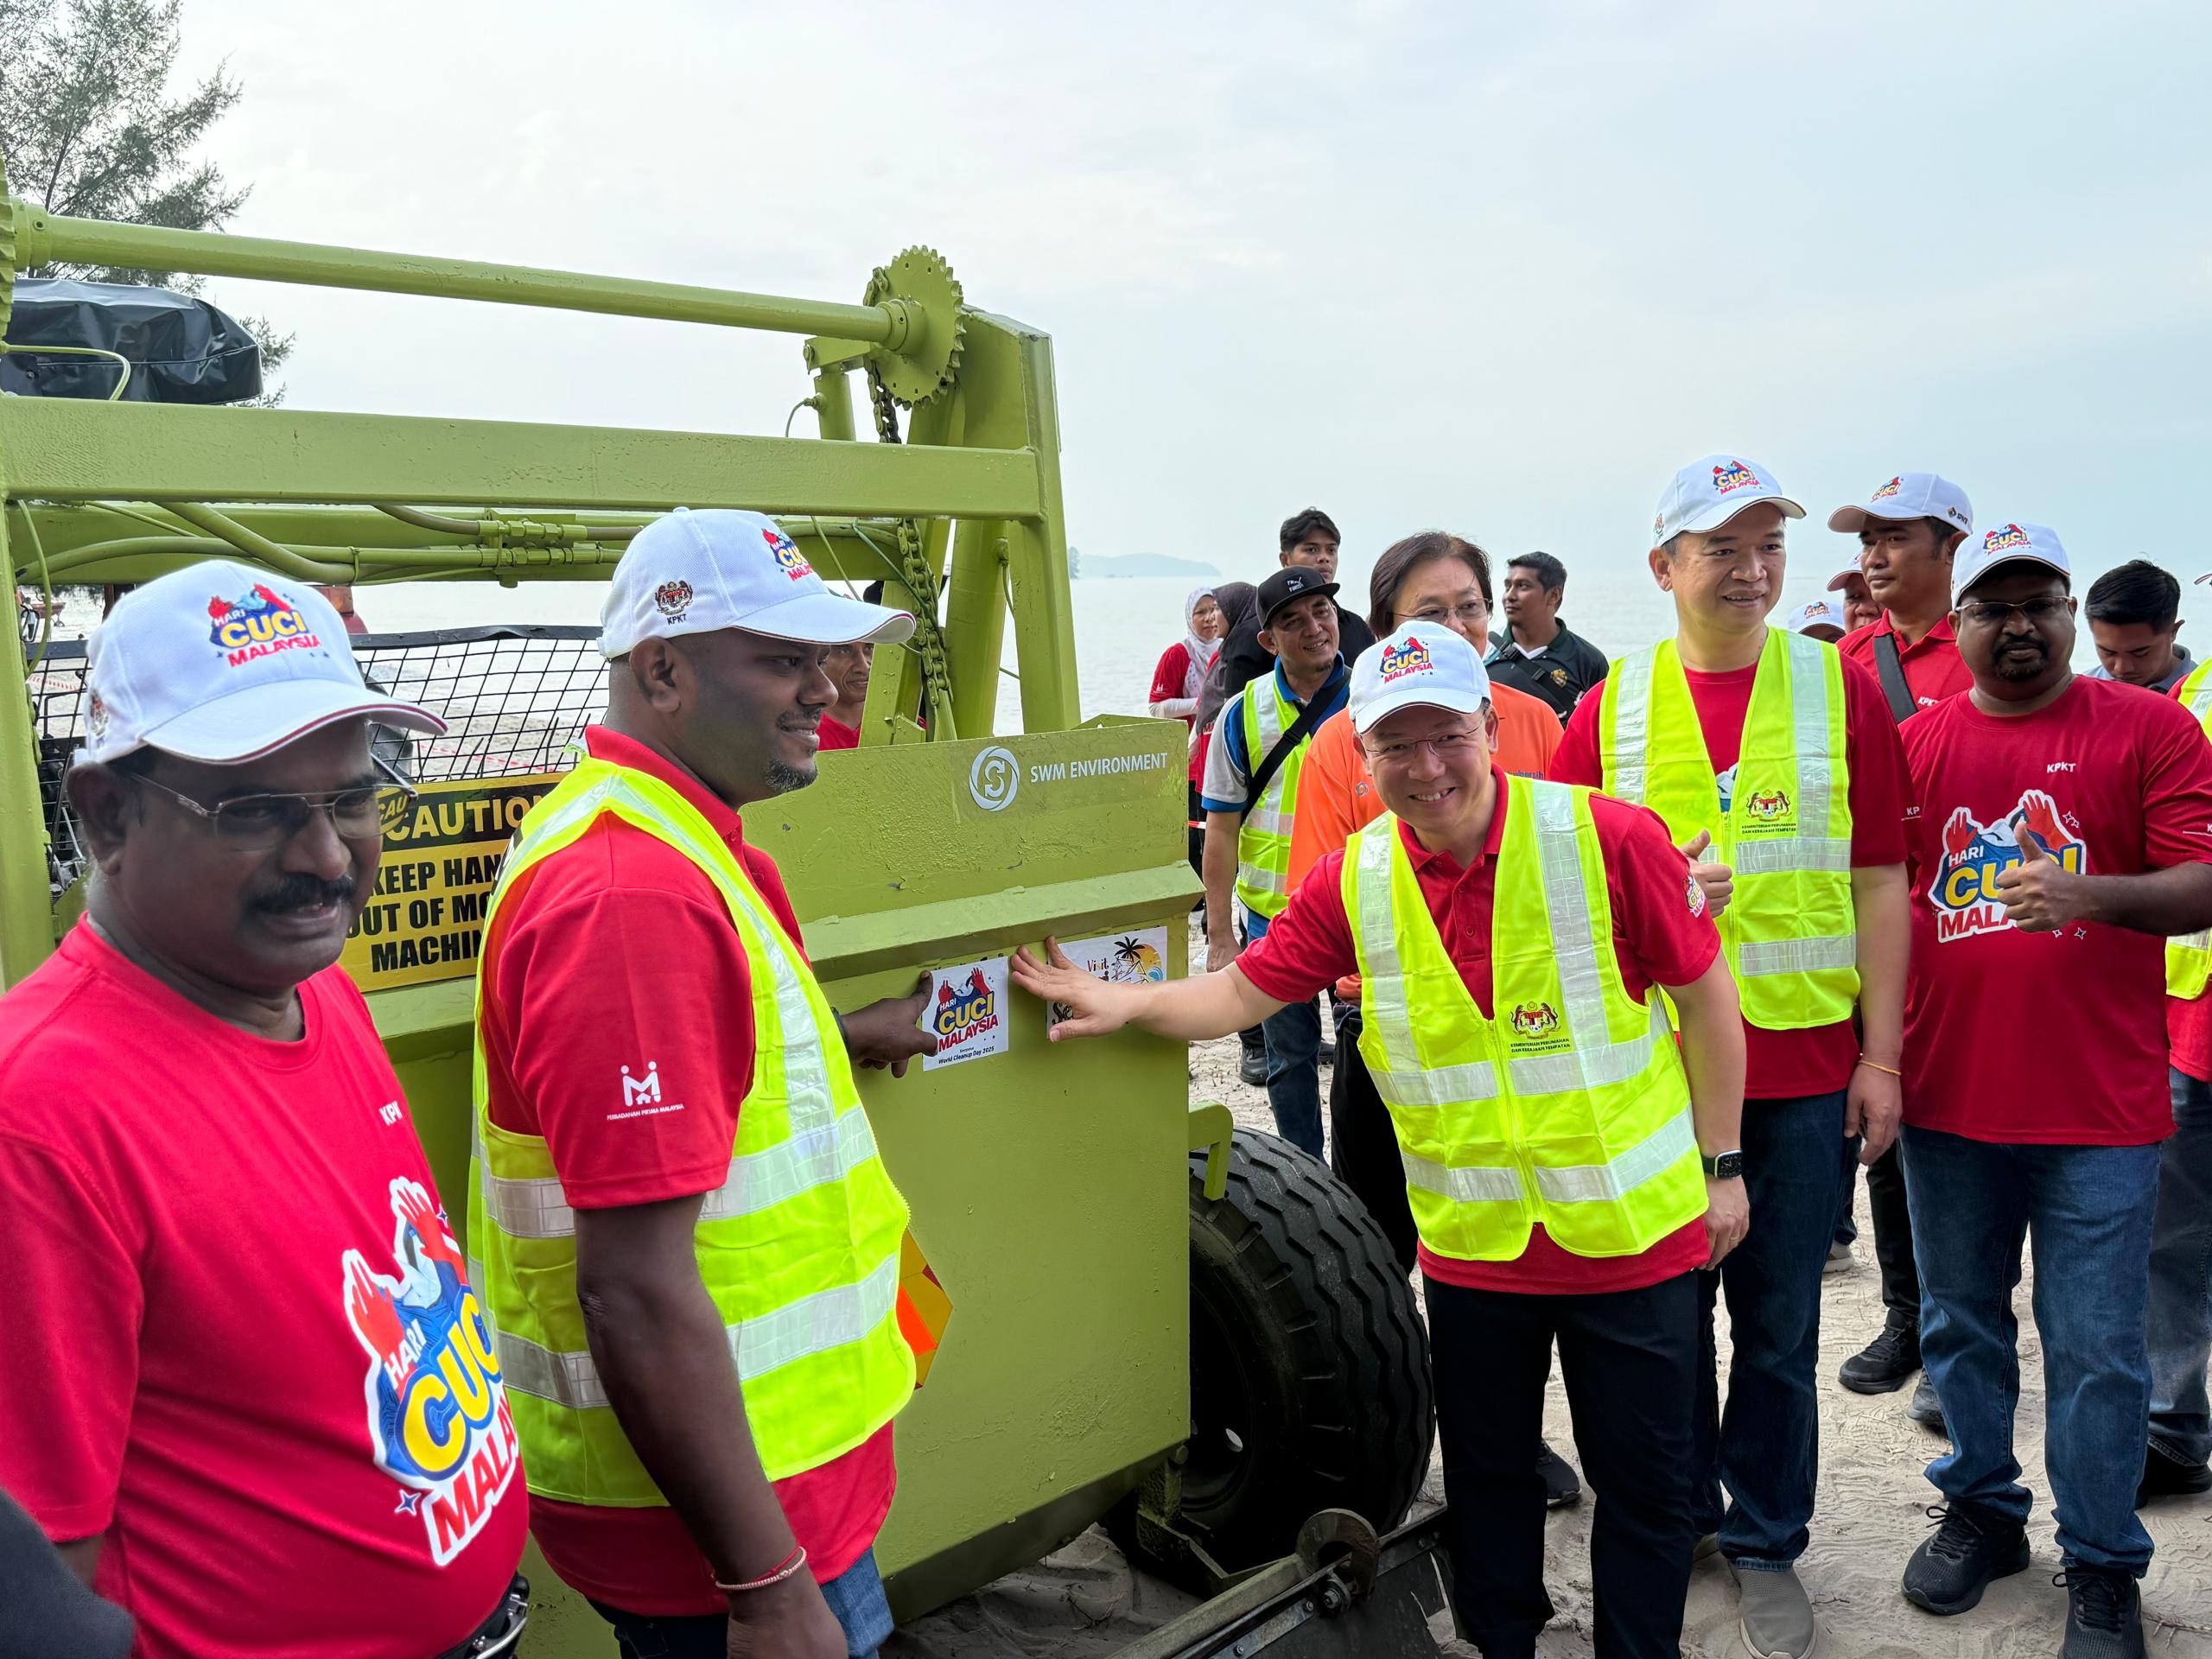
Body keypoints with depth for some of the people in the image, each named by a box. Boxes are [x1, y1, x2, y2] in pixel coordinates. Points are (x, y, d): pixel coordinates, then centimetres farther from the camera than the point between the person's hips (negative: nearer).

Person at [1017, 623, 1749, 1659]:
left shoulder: (1609, 838, -15)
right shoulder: (1352, 881, -6)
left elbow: (1706, 997, -6)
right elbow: (1247, 990, 0)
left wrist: (1720, 1166, -2)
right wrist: (1126, 1003, -16)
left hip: (1633, 1232, -2)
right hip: (1472, 1249, 3)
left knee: (1645, 1480, 13)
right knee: (1485, 1472, 20)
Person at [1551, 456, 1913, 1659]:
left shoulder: (1839, 689, 1)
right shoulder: (1609, 707, 2)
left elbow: (1878, 881, 1)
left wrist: (1879, 1056, -2)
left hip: (1801, 1063, 0)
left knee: (1779, 1324, 10)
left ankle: (1765, 1545, 30)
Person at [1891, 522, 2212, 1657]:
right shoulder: (1916, 744, 5)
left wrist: (2093, 894, -28)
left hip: (2100, 1110, -3)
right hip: (1945, 1099, 3)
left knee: (2097, 1351, 5)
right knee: (1961, 1326, 16)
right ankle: (1982, 1510, 37)